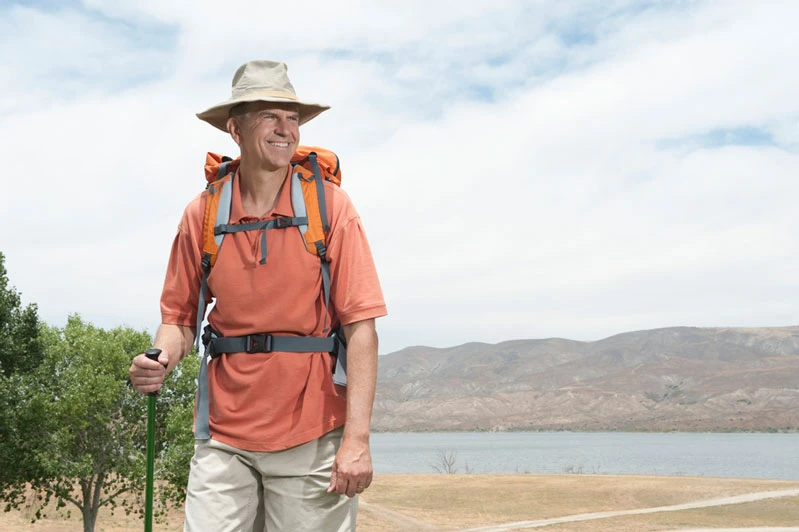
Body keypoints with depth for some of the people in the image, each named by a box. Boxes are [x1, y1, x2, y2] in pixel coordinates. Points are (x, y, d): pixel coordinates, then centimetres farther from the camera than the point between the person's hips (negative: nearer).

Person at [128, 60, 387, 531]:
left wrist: (357, 438, -15)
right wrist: (162, 360, -13)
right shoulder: (201, 214, 2)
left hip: (312, 437, -1)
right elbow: (181, 316, 10)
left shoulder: (329, 205, -5)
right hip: (224, 435, 2)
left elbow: (361, 325, -9)